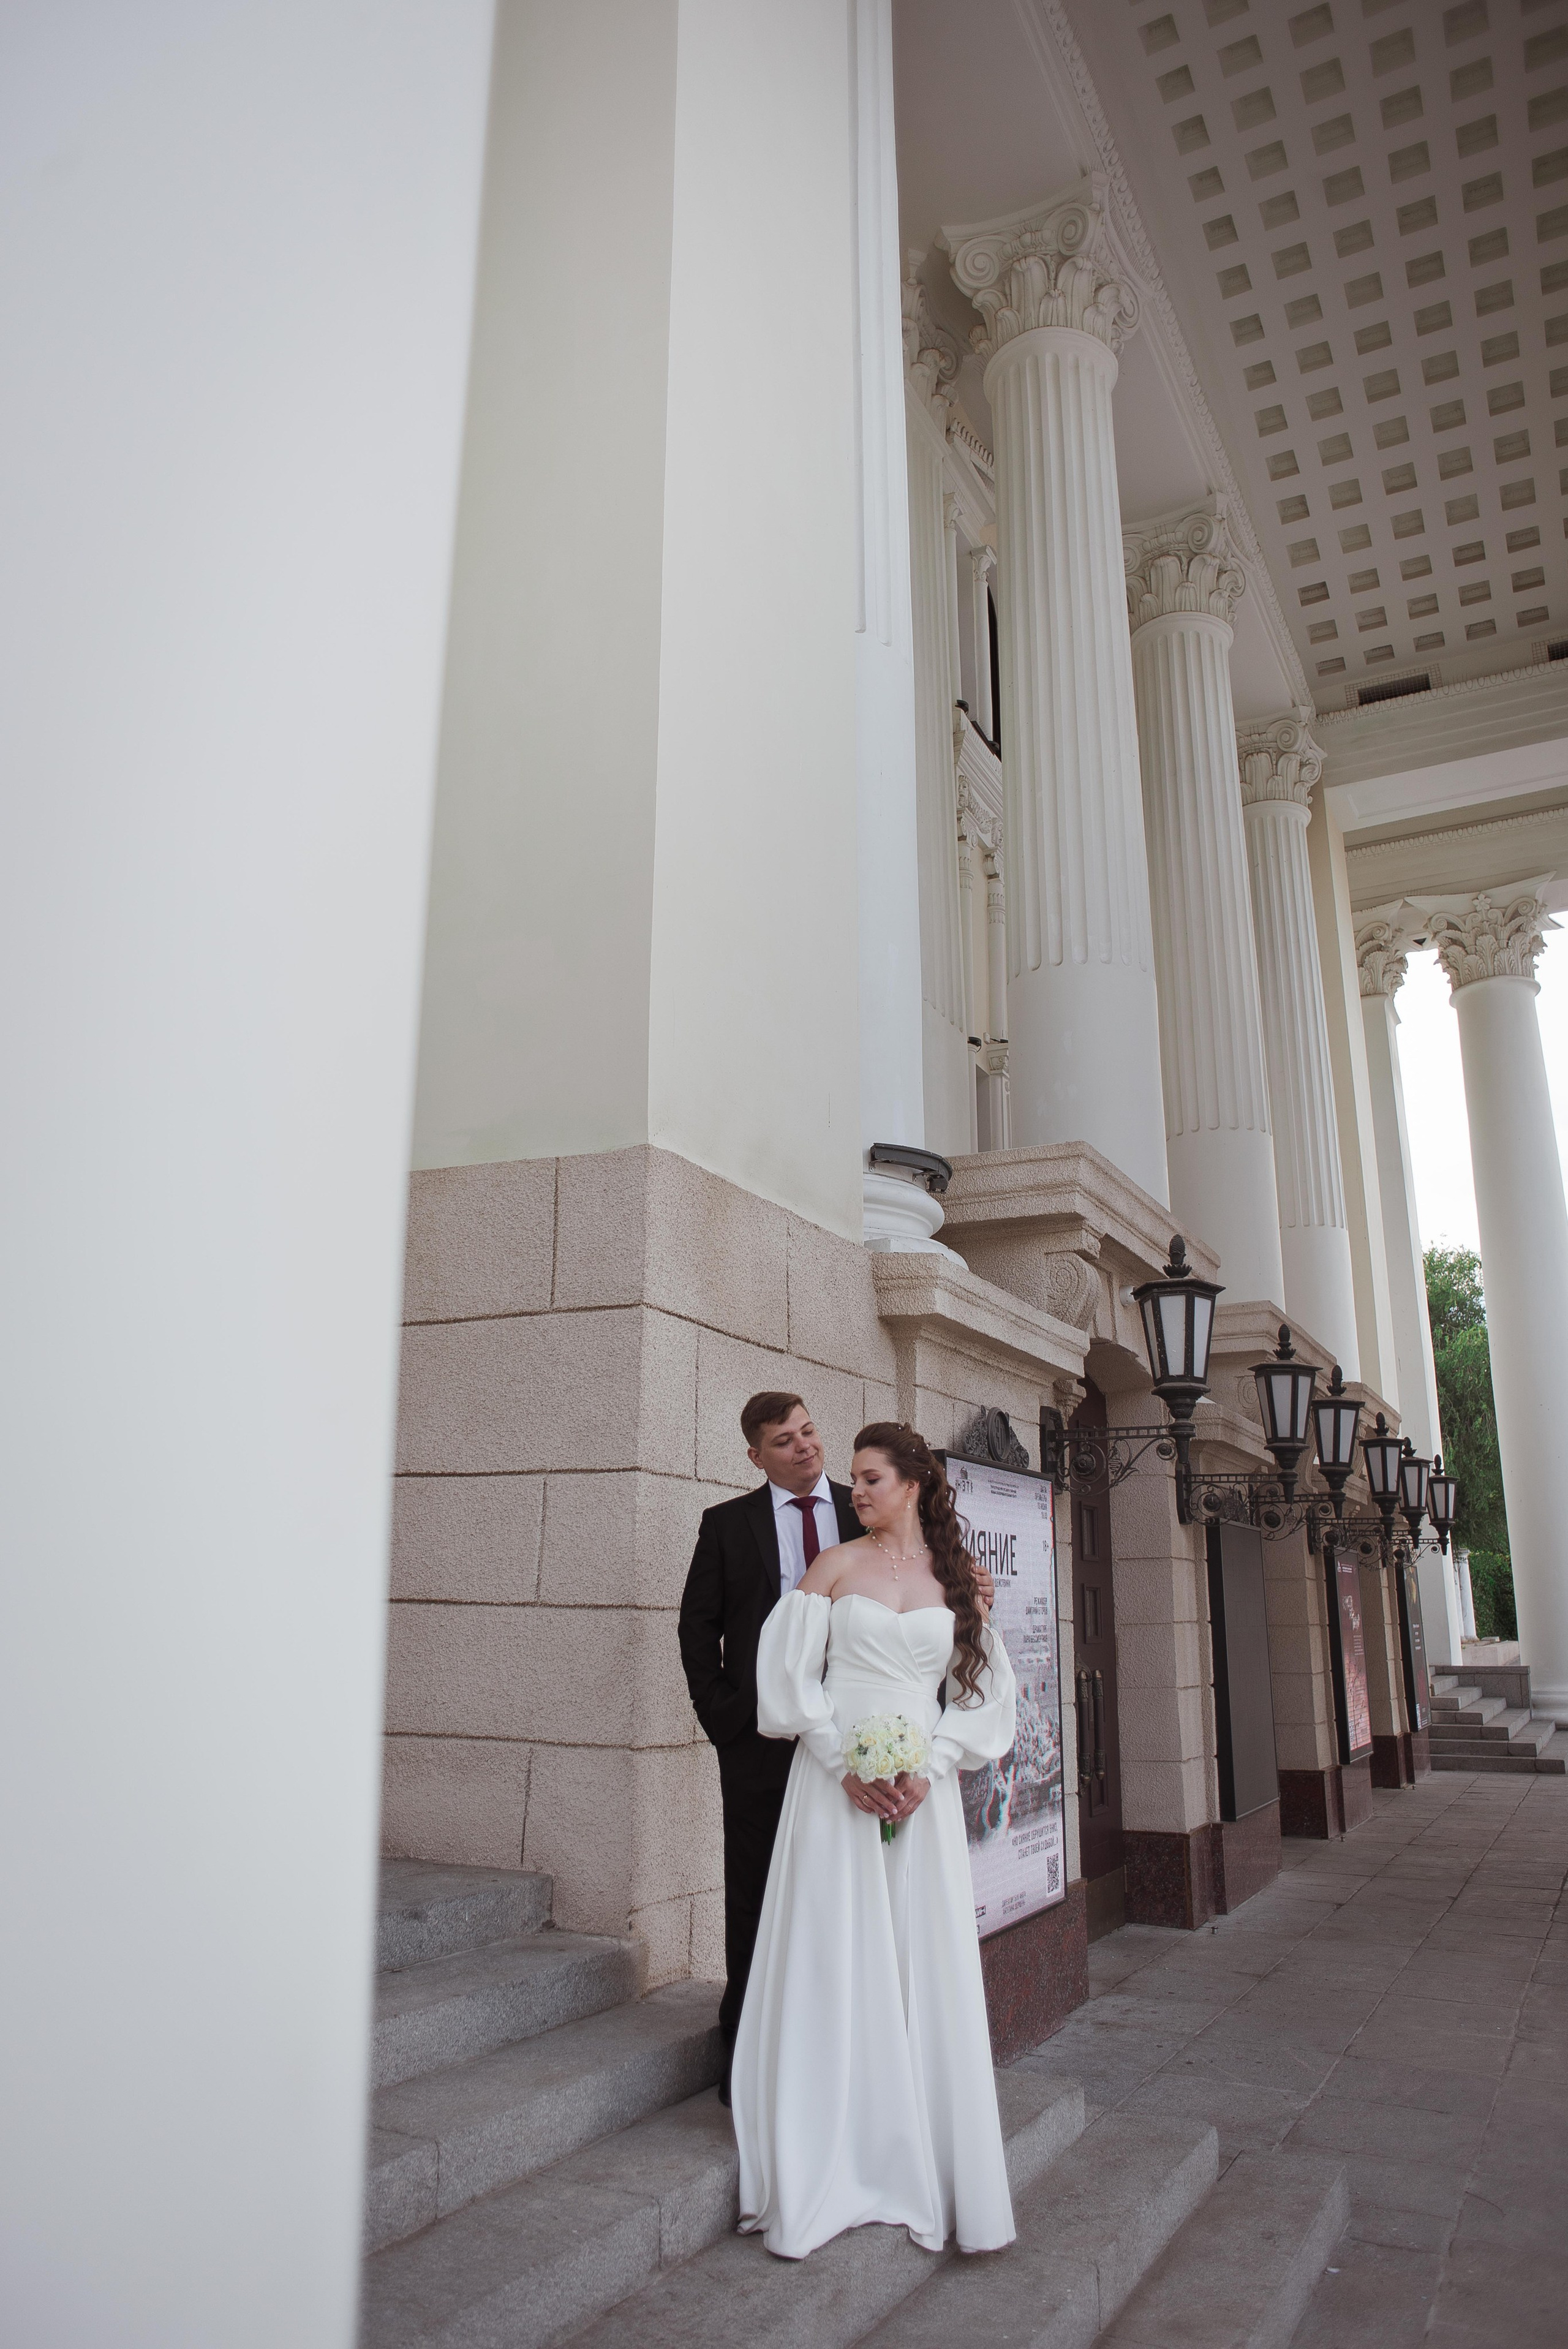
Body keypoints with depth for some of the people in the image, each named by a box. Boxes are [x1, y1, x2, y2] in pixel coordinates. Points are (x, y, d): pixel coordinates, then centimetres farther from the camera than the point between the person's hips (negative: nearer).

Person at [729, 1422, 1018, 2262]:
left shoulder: (956, 1578, 8)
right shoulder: (836, 1565, 3)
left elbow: (986, 1691, 7)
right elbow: (789, 1671, -1)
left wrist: (930, 1770, -7)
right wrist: (845, 1767, -10)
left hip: (923, 1790, 2)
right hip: (834, 1783, -1)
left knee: (926, 1973, 4)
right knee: (831, 1966, 0)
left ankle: (929, 2171, 15)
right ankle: (823, 2175, 10)